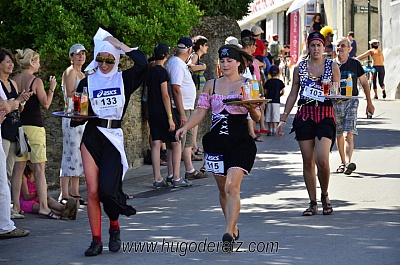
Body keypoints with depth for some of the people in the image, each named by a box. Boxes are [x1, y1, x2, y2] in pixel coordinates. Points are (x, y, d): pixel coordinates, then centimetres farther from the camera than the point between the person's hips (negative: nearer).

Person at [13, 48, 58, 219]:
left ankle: (16, 206, 10)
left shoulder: (14, 81, 6)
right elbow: (45, 104, -5)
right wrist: (51, 89, 7)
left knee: (18, 167, 10)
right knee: (39, 168, -3)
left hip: (17, 126, 6)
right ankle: (43, 206, -6)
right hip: (34, 126, -6)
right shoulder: (36, 81, -10)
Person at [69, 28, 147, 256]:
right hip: (91, 136, 2)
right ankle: (96, 240, 3)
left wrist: (119, 44, -5)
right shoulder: (87, 82, 9)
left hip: (114, 138, -2)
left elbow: (142, 63, -13)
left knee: (107, 188, -12)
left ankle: (114, 228, 17)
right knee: (93, 191, -4)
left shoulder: (124, 79, 6)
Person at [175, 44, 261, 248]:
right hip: (216, 141, 4)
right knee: (222, 189, 8)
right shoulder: (211, 85, 12)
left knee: (232, 187, -17)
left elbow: (257, 117, 1)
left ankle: (229, 232, -23)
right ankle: (233, 228, 24)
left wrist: (252, 107, -22)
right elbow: (201, 111, 11)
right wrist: (186, 127, -4)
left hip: (240, 141, -4)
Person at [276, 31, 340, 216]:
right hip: (304, 115, 2)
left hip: (325, 116, -2)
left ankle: (324, 195, 9)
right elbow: (293, 94, 13)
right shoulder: (300, 68, 9)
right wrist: (283, 119, 10)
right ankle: (313, 203, 11)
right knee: (308, 162, 2)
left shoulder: (332, 66, 4)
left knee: (322, 160, -16)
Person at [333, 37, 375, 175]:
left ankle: (348, 163, -29)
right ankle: (343, 163, 23)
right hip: (335, 103, 2)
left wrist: (369, 103, 11)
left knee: (348, 134, -16)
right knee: (339, 135, 10)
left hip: (351, 102, -2)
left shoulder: (355, 64, 4)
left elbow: (364, 83, 11)